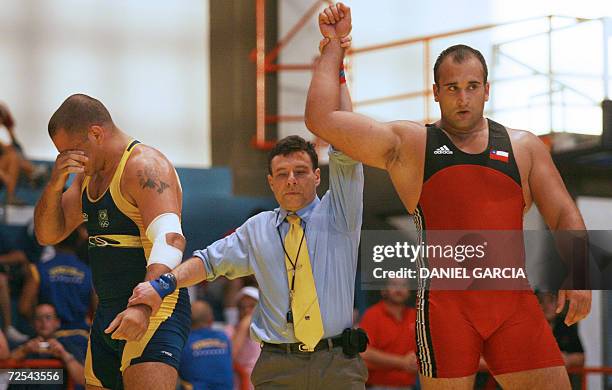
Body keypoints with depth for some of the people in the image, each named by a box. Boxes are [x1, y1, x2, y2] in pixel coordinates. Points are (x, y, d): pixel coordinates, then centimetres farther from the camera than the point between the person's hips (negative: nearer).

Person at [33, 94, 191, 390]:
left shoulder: (145, 167, -14)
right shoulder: (89, 175, 16)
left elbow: (170, 239, -27)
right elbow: (48, 234, 15)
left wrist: (144, 305, -40)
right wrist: (55, 183, -4)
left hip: (154, 312, -10)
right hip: (107, 316, 10)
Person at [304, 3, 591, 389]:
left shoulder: (523, 147, 14)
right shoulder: (407, 145, 6)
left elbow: (565, 216, 12)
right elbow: (322, 118, 0)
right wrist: (334, 45, 8)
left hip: (514, 299, 2)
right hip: (445, 302, -2)